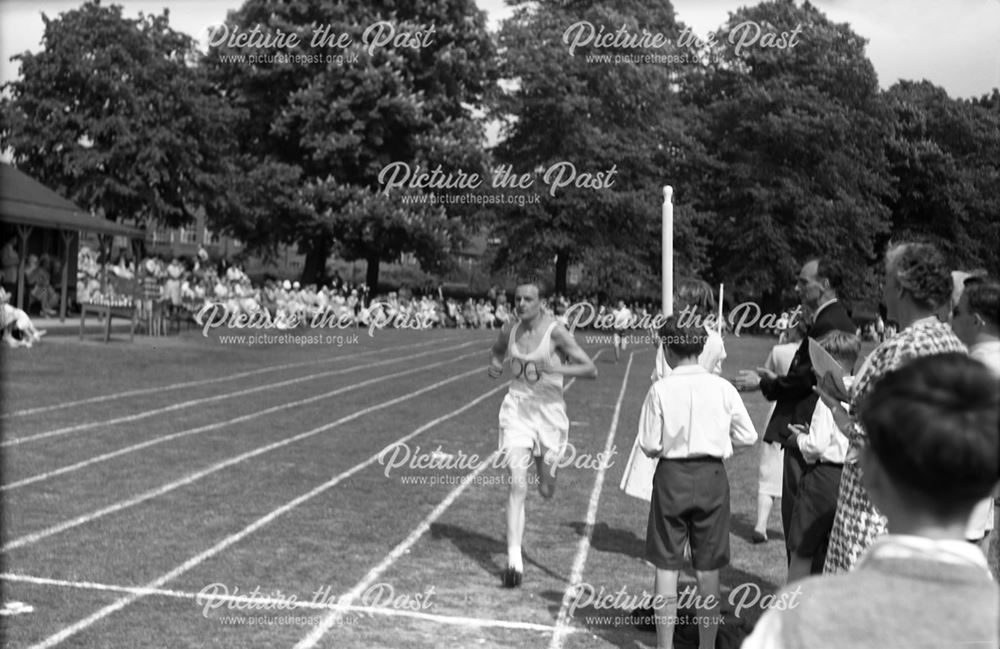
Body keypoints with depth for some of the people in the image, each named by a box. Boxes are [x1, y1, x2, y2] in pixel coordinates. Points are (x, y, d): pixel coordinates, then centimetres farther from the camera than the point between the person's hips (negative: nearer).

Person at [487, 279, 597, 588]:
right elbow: (496, 350, 23)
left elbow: (591, 370, -14)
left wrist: (558, 368, -29)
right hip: (517, 408, 2)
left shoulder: (556, 332, -13)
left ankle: (548, 472, 52)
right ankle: (514, 560, -11)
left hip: (549, 411, -2)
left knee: (546, 491, 12)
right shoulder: (509, 330, 0)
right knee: (517, 485, -12)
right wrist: (495, 365, 1)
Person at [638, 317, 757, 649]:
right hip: (712, 475, 2)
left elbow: (650, 446, -8)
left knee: (667, 567, 8)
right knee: (708, 569, 11)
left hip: (672, 476, -2)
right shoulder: (723, 388, -3)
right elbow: (747, 436, 2)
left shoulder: (660, 390, -9)